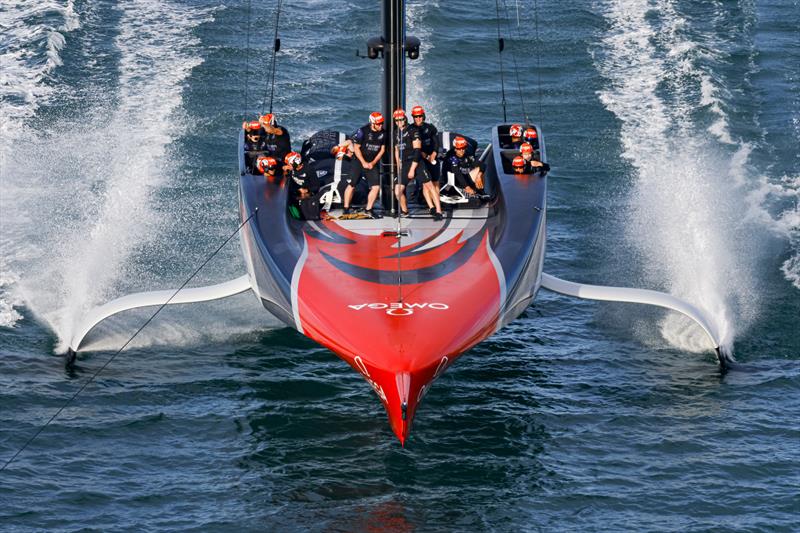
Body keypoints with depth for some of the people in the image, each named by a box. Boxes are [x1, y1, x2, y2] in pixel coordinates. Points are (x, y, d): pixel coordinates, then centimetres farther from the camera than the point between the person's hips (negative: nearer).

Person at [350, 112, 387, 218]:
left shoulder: (383, 133, -1)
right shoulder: (362, 131, -15)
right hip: (359, 161, -4)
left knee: (376, 187, -5)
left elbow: (382, 149, 6)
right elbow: (356, 148, -10)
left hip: (373, 163, 4)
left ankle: (369, 209, 8)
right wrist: (364, 163, -12)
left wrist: (373, 163, -4)